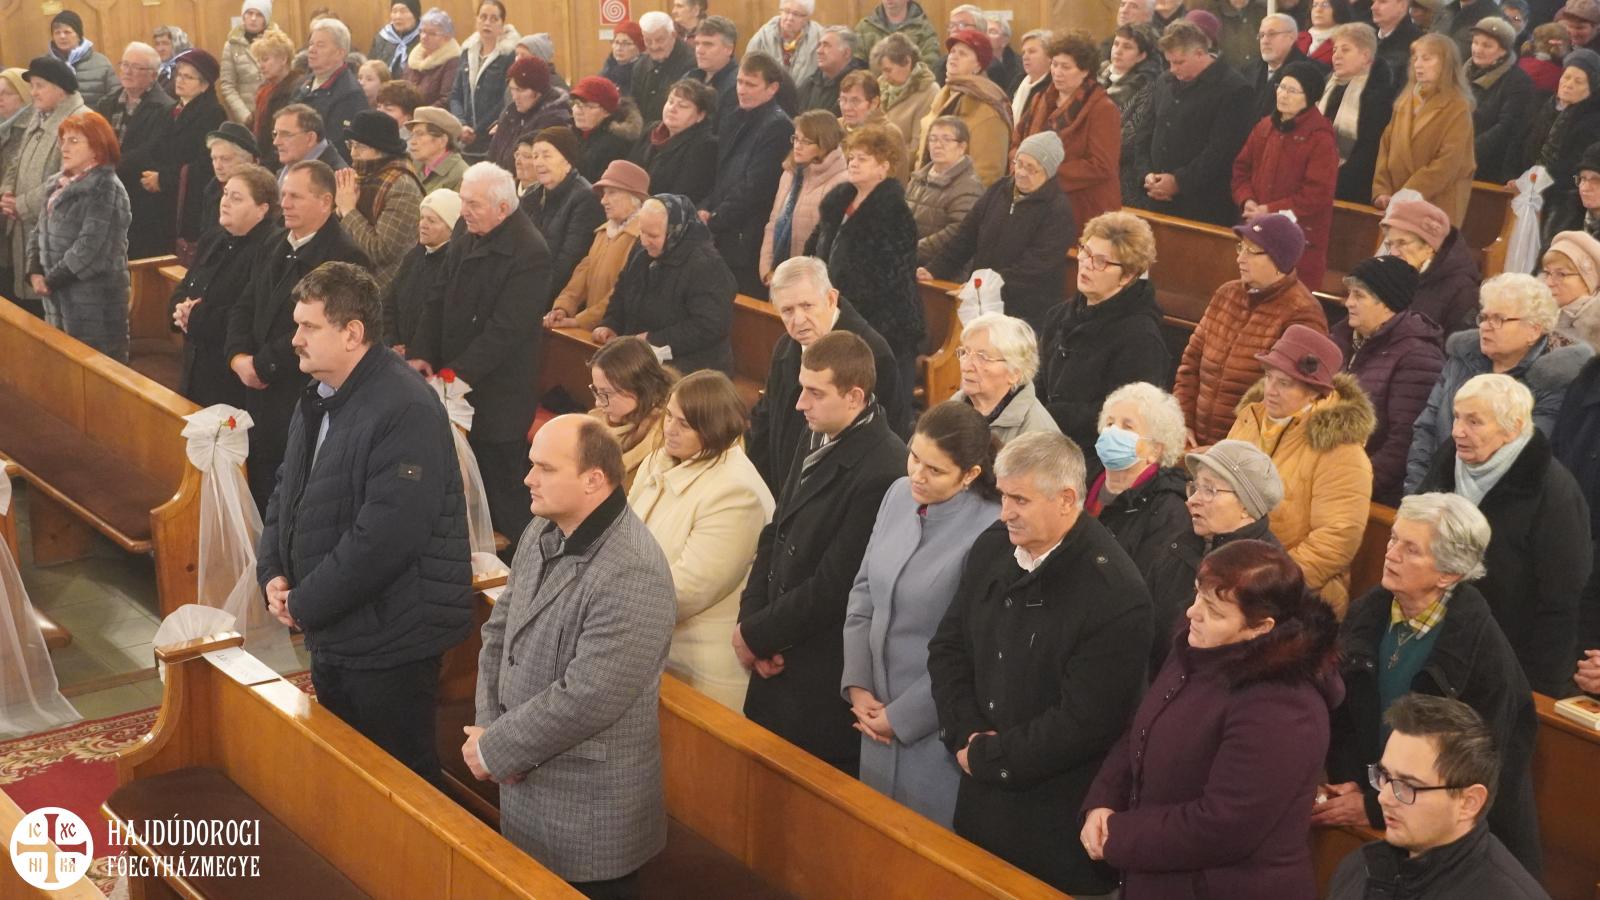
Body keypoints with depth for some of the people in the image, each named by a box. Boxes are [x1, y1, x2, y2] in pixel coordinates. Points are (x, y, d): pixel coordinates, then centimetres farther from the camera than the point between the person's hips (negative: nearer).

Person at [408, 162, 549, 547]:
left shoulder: (530, 253, -19)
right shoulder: (466, 232, 6)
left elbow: (506, 329, -21)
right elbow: (440, 298, 11)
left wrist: (457, 374, -22)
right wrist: (421, 353, -1)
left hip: (498, 396, -7)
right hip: (455, 385, 7)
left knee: (500, 494, 2)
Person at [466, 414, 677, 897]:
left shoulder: (632, 574, -26)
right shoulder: (542, 533, 2)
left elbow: (585, 699, -27)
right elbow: (499, 630, 9)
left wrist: (494, 750, -16)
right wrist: (490, 728, -5)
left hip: (588, 807, -8)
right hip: (527, 785, 8)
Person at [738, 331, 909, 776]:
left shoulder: (881, 471, -24)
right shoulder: (817, 439, 4)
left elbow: (833, 586, -21)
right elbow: (776, 534, 10)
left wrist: (756, 635, -11)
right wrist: (750, 620, -2)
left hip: (823, 684, -8)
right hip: (778, 657, 8)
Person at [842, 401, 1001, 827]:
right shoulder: (899, 494, -1)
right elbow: (864, 591, 7)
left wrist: (901, 716, -10)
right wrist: (857, 687, 0)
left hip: (935, 728, -6)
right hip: (877, 712, 7)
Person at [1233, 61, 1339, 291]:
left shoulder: (1321, 138, -11)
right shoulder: (1264, 127, 10)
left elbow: (1317, 196, -17)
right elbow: (1242, 168, 16)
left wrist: (1270, 210, -17)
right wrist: (1246, 200, -4)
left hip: (1301, 239, -6)